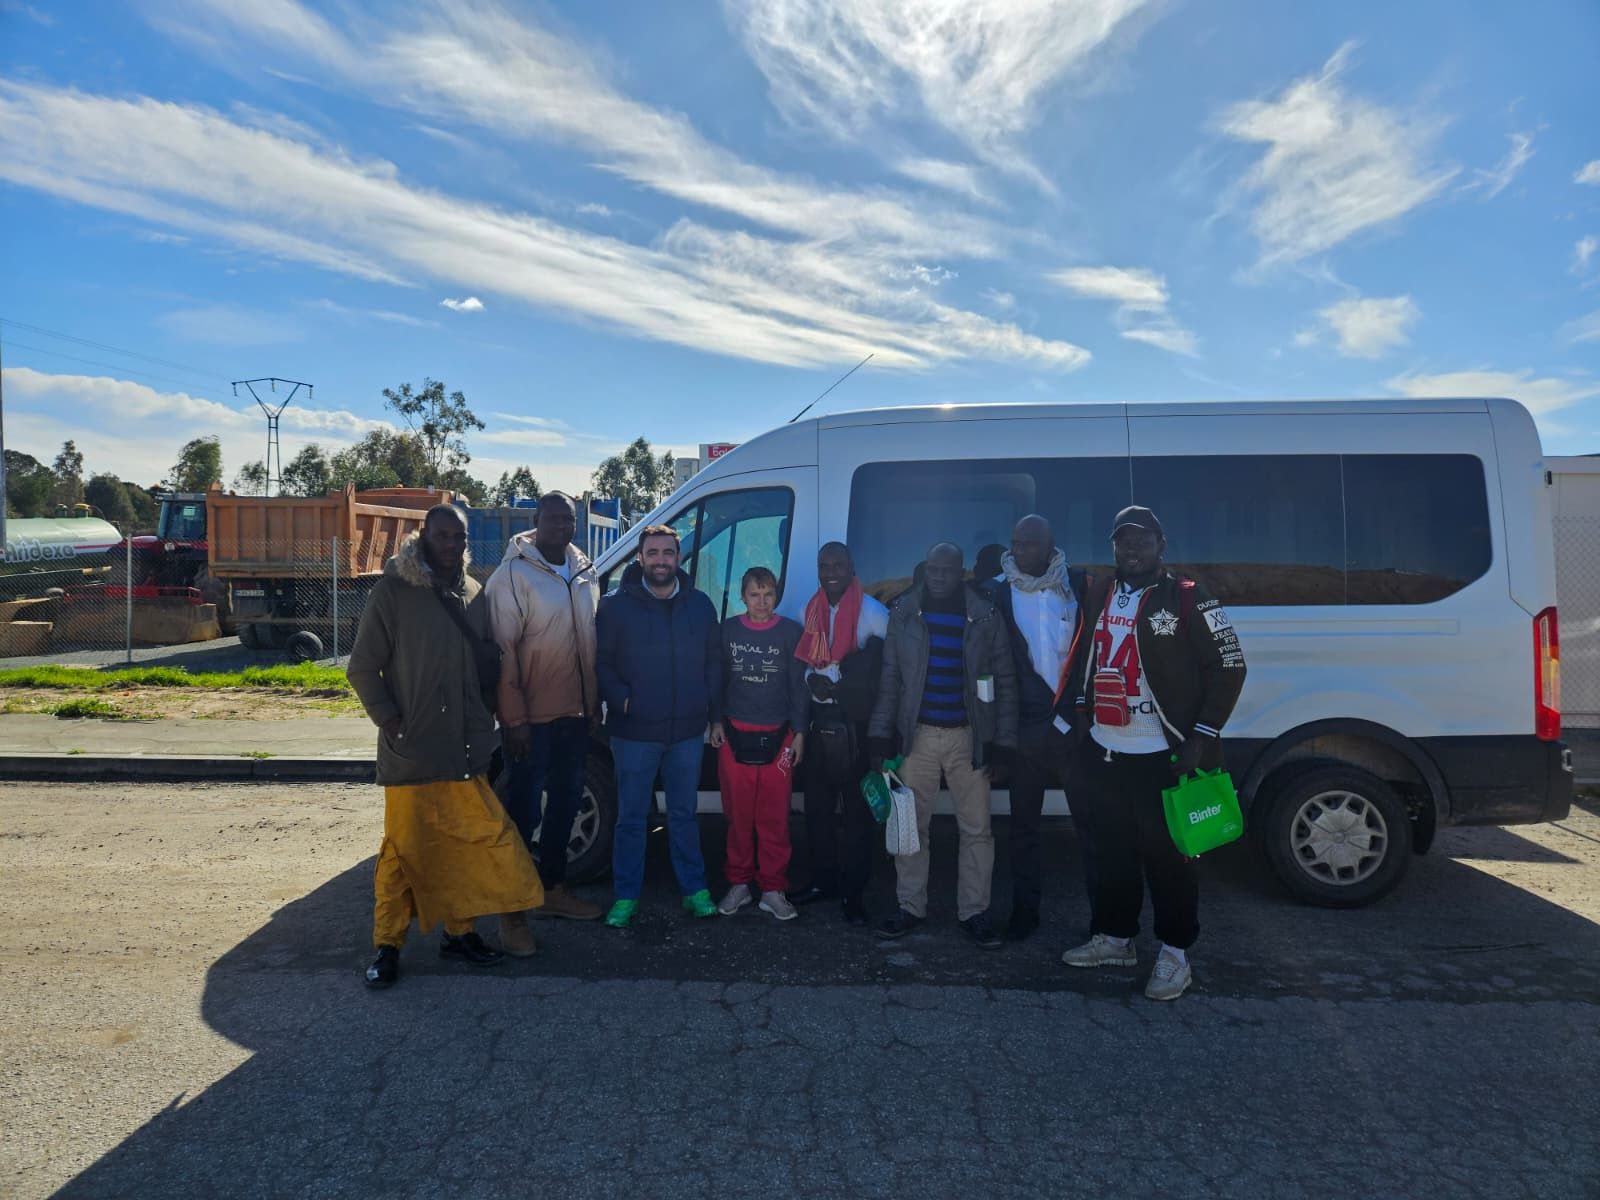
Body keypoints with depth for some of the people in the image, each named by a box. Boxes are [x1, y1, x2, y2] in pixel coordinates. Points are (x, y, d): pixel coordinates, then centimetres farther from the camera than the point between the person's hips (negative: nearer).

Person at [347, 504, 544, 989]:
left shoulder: (473, 594, 10)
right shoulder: (394, 590, -6)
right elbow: (363, 667, -4)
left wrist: (484, 724, 8)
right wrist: (391, 721, -10)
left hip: (465, 749, 5)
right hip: (412, 753, -5)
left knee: (465, 845, 12)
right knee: (405, 850, 2)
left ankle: (459, 931, 27)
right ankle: (387, 946, 17)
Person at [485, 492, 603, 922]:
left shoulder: (585, 572, 8)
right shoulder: (513, 574, -12)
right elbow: (502, 651, -15)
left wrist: (594, 703, 11)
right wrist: (513, 719, -17)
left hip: (575, 713, 7)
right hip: (533, 716, -7)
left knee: (566, 799, 17)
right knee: (525, 806, 4)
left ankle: (553, 887, 33)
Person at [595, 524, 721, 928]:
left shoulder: (700, 605, 5)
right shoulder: (616, 606, -4)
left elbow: (715, 659, 12)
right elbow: (600, 662, -3)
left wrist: (709, 703, 2)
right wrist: (622, 700, -13)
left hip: (688, 731, 3)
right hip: (634, 732, -2)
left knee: (684, 814, 15)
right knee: (631, 818, 7)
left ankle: (694, 889, 27)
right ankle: (626, 897, 20)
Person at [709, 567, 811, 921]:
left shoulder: (791, 632, 1)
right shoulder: (728, 630, 5)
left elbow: (799, 686, 3)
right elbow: (717, 679, 10)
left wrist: (799, 733, 1)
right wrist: (716, 722, 4)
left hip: (777, 737, -1)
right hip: (735, 734, 1)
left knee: (775, 818, 1)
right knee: (738, 815, 5)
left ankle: (773, 890, 12)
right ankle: (739, 885, 19)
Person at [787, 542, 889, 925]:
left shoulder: (872, 612, -5)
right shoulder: (810, 611, 12)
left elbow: (885, 664, -9)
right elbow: (804, 661, 14)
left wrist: (833, 674, -15)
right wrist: (813, 678, -9)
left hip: (855, 724, -5)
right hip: (820, 720, 5)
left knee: (857, 811, 2)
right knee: (817, 806, 12)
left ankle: (854, 891, 12)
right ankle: (822, 880, 26)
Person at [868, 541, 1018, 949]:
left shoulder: (985, 617, 0)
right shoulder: (904, 614, 2)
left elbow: (1004, 682, 2)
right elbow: (889, 678, 4)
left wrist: (1002, 741, -3)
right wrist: (881, 736, -1)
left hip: (968, 736, 0)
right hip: (916, 733, 1)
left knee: (976, 828, 4)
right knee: (910, 825, 7)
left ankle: (974, 912, 18)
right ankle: (910, 906, 21)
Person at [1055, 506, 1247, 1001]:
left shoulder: (1188, 598, -7)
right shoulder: (1098, 597, 10)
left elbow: (1228, 668, -8)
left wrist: (1202, 737, -14)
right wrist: (1079, 711, 11)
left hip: (1162, 756, -5)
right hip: (1102, 752, 6)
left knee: (1166, 855, 4)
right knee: (1110, 851, 15)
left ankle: (1175, 953, 20)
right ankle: (1114, 936, 31)